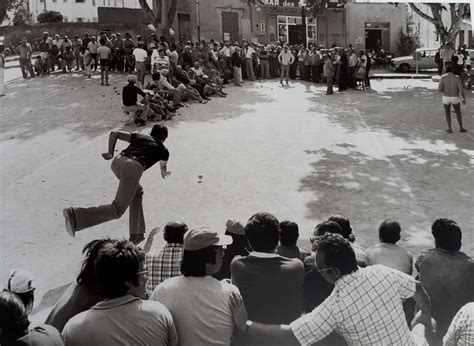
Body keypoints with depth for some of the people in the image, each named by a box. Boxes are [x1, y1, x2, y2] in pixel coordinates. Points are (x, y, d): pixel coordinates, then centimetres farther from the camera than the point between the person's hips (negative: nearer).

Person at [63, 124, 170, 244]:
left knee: (137, 192, 29)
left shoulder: (139, 136, 31)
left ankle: (136, 234, 29)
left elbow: (114, 133, 18)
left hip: (117, 162, 6)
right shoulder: (163, 150, 26)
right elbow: (163, 167, 48)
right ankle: (74, 216, -23)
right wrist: (164, 173, 70)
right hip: (133, 168, -6)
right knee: (116, 211, -7)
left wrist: (110, 153, 19)